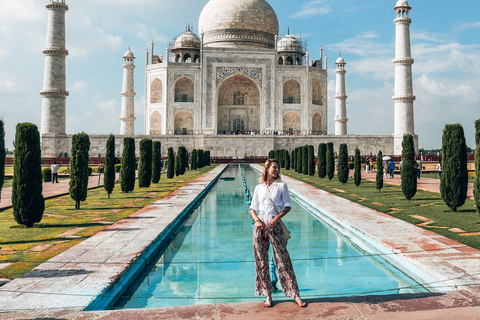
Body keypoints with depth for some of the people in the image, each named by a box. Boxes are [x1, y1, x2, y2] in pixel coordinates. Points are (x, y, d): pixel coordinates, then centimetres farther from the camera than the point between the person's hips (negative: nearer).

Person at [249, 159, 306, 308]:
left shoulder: (281, 185, 5)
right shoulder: (259, 188, 10)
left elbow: (287, 206, 2)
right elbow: (252, 208, 12)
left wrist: (276, 219, -11)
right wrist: (257, 220, -6)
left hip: (275, 224, -2)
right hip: (260, 225, 2)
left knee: (283, 259, -2)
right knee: (261, 261, 4)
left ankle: (295, 295, 7)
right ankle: (267, 296, 15)